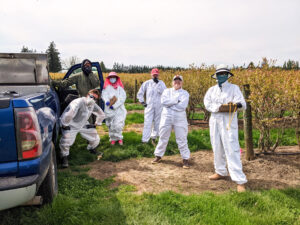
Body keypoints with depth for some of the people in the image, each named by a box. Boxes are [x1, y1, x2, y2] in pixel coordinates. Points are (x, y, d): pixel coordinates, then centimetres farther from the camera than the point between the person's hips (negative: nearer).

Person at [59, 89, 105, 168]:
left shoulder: (93, 105, -7)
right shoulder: (78, 102, -32)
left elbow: (101, 114, 11)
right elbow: (69, 115, -41)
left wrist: (96, 123, 12)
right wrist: (64, 125, -30)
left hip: (83, 125, 7)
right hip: (71, 126, -6)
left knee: (95, 138, 6)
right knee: (66, 142, -26)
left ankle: (92, 148, 40)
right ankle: (64, 157, 2)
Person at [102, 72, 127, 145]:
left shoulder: (120, 87, 7)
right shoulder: (106, 87, 10)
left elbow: (122, 98, -4)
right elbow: (104, 95, -4)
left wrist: (114, 105, -14)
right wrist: (107, 101, -27)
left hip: (119, 109, -1)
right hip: (109, 110, 1)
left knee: (118, 125, -10)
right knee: (111, 126, 4)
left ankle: (119, 138, 9)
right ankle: (113, 139, 19)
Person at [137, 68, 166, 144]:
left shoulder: (161, 83, 3)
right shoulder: (146, 83, 4)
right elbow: (140, 93, 11)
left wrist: (158, 83, -19)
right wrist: (142, 102, 2)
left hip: (159, 107, 1)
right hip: (149, 106, -1)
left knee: (157, 123, 7)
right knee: (147, 123, -8)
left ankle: (154, 137, 24)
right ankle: (144, 141, -8)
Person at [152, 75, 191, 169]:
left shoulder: (185, 93, 1)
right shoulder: (167, 91, 7)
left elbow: (182, 106, -15)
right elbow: (163, 101, -12)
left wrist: (169, 103, -10)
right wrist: (176, 100, -14)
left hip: (180, 119, -2)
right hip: (166, 117, 2)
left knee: (182, 140, 0)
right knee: (163, 138, 11)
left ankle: (185, 159, 11)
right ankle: (158, 156, 26)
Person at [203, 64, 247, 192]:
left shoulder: (233, 88, 2)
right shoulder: (211, 90, 13)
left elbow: (242, 103, -10)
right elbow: (207, 104, -1)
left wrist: (238, 104, -34)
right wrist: (219, 107, -19)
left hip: (229, 121, -5)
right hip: (215, 121, 5)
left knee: (232, 150, -11)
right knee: (217, 148, 14)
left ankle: (240, 180, -10)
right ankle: (221, 172, 32)